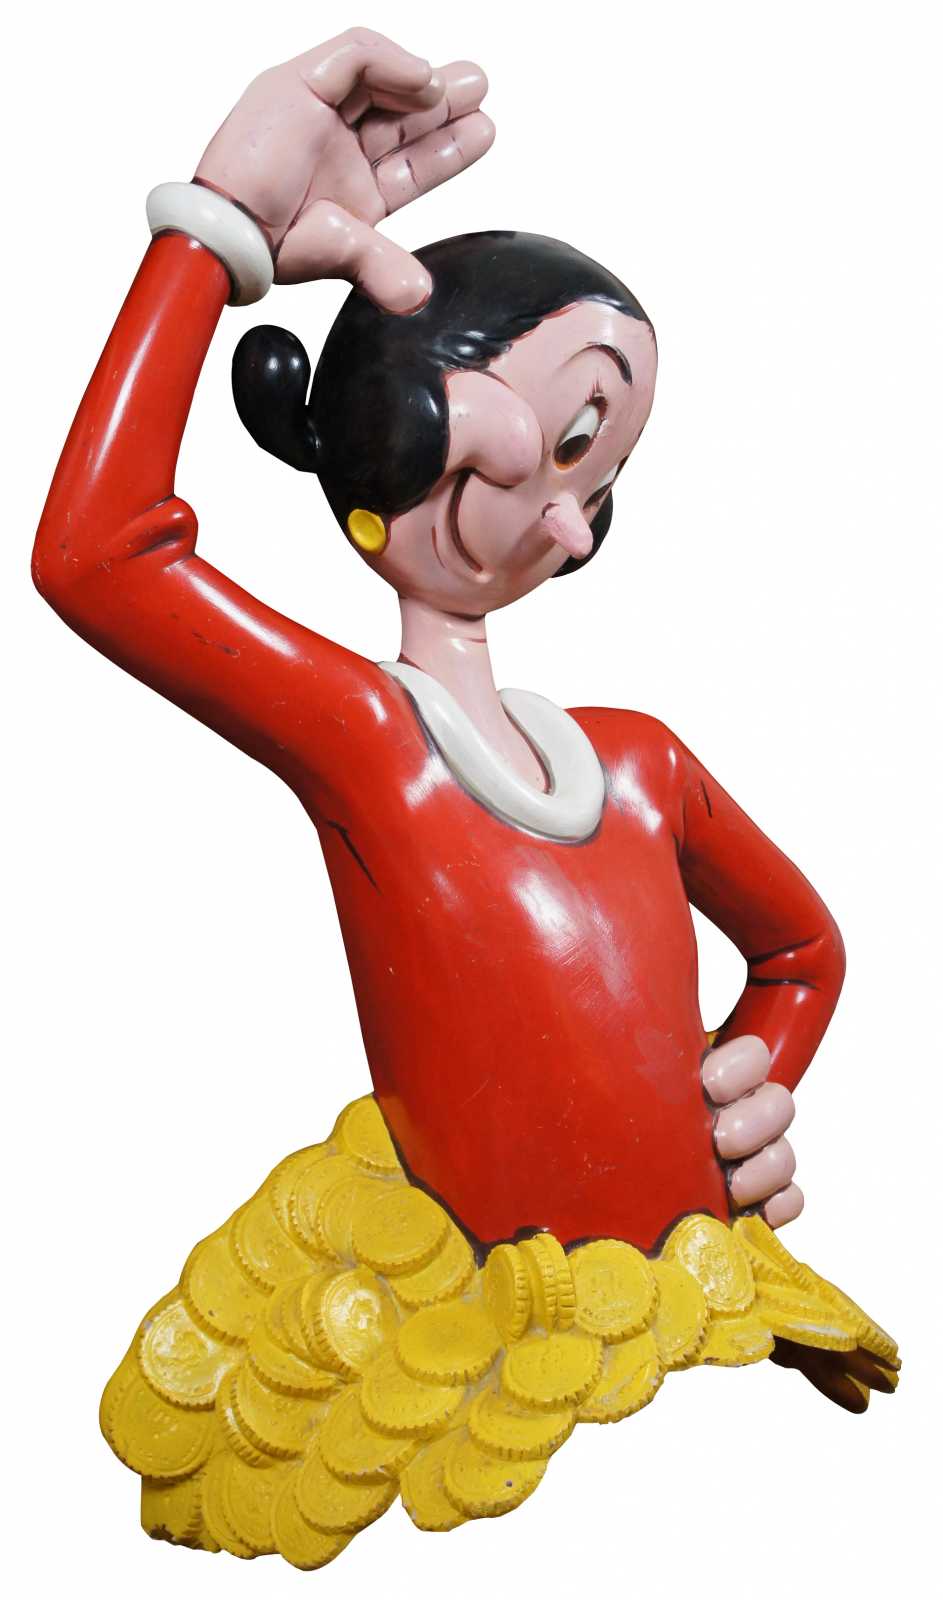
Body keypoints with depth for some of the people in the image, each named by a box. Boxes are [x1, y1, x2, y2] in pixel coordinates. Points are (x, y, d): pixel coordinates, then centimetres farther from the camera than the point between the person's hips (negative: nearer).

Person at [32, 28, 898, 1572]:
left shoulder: (641, 759, 8)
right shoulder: (354, 724, -8)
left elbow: (802, 943, 25)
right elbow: (95, 556, -27)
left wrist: (766, 1087, 6)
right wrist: (221, 227, -18)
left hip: (693, 1327, 5)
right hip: (457, 1371, -5)